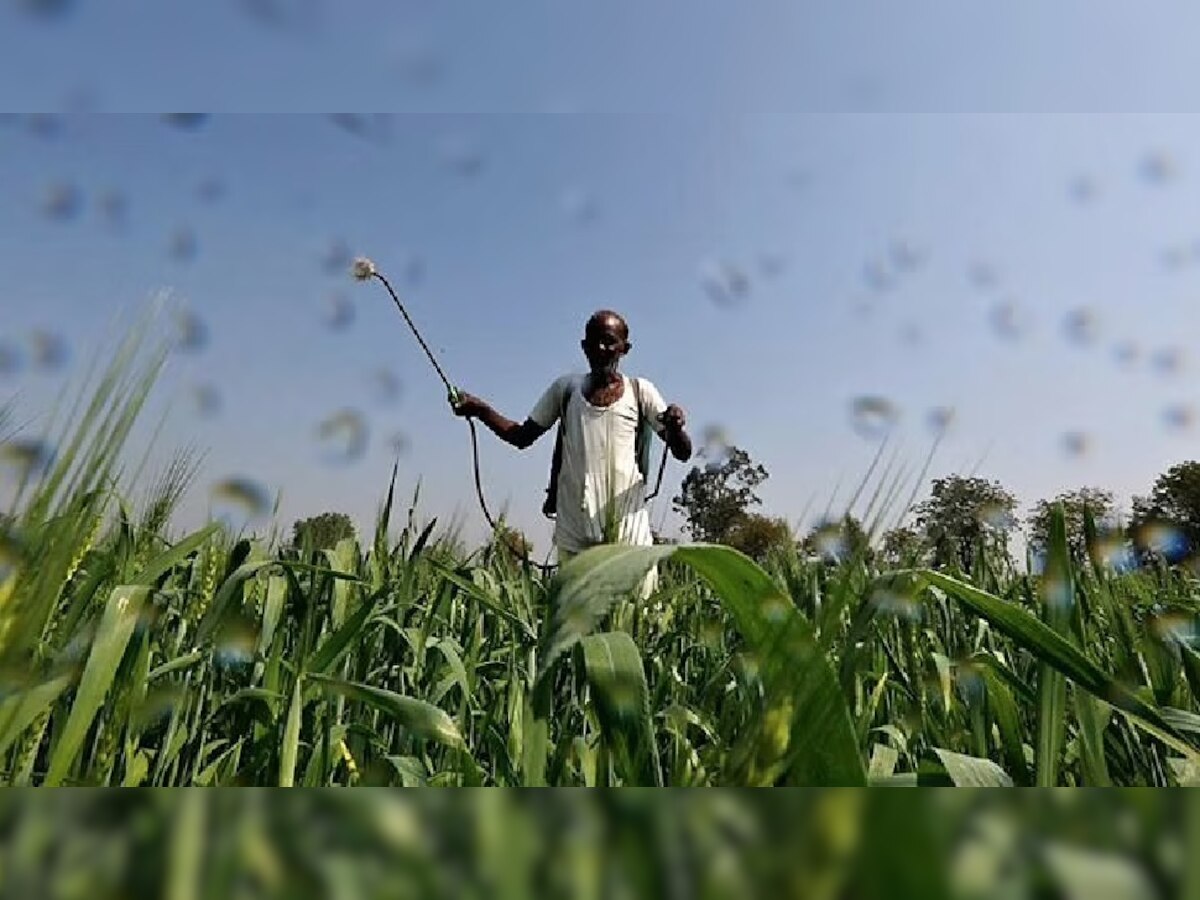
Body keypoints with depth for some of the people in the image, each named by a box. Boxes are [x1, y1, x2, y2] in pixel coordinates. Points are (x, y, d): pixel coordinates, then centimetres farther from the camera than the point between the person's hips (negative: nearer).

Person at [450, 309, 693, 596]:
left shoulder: (640, 391, 5)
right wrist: (482, 411, 0)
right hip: (575, 525, 1)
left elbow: (683, 453, 1)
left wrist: (675, 427, -22)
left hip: (627, 521, -1)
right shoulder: (565, 388, 10)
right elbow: (523, 436, 15)